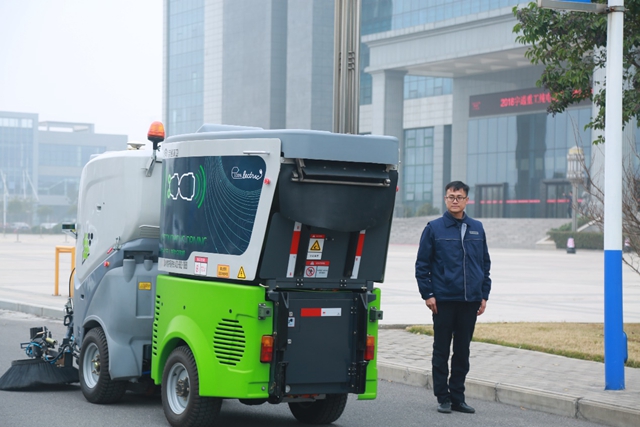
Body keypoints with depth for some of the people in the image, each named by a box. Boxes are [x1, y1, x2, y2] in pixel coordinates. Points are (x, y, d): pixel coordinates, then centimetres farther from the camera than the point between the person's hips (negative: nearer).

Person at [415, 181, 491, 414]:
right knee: (441, 351, 2)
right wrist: (427, 294, -7)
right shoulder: (434, 228, 0)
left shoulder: (477, 228, 9)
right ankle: (443, 397, 9)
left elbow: (485, 263, 14)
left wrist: (484, 294, 8)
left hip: (470, 300, 3)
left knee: (463, 351, 8)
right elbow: (422, 264, 0)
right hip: (443, 300, -3)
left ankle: (458, 396, 16)